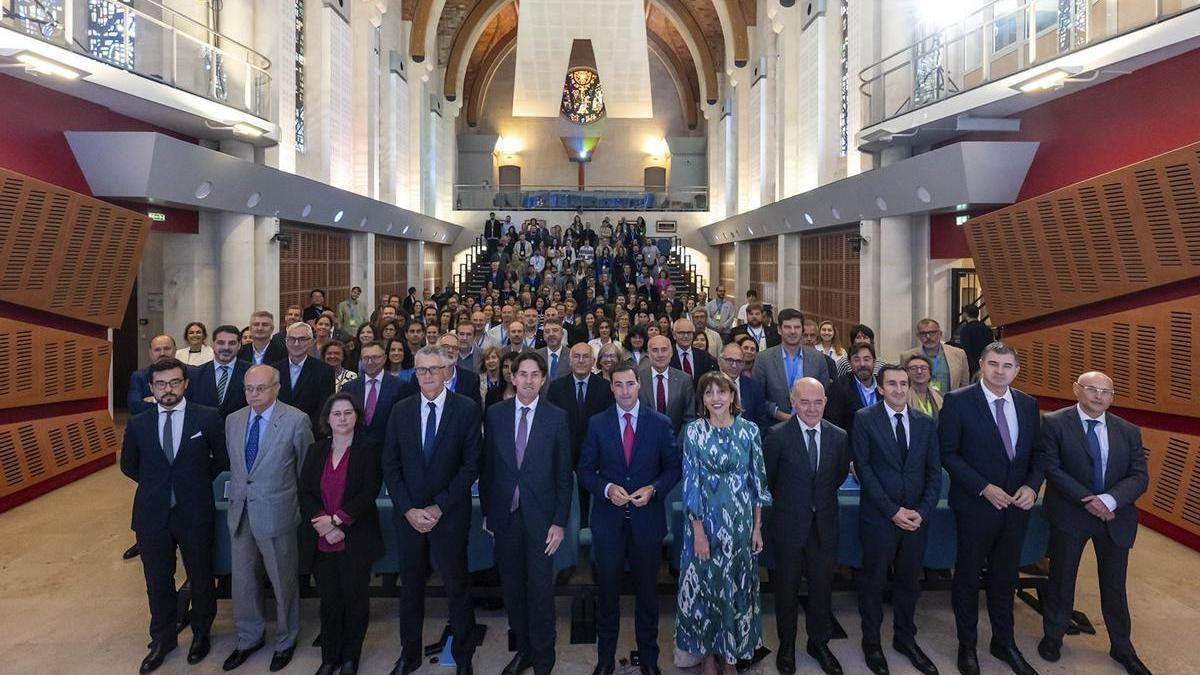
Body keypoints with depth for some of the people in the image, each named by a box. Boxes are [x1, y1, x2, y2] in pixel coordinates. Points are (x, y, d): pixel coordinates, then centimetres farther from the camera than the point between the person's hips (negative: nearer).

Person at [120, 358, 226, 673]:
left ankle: (201, 633, 36)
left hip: (195, 514, -2)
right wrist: (156, 484, 12)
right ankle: (162, 639, 35)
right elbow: (129, 466, 15)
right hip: (152, 516, 2)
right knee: (158, 582, 15)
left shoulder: (208, 418, -8)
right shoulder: (137, 424, 0)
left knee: (201, 578, 13)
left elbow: (223, 458, 4)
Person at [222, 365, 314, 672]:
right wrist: (236, 497, 13)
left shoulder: (296, 420, -12)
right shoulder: (233, 420, 5)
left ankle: (285, 641, 30)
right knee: (243, 580, 16)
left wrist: (302, 508, 2)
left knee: (283, 582, 10)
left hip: (276, 513, -5)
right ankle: (249, 638, 37)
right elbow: (233, 463, 15)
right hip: (240, 512, 5)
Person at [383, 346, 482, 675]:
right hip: (409, 514, 3)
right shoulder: (401, 410, 2)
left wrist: (439, 507, -12)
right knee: (410, 586, 14)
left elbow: (471, 464, -9)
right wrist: (409, 509, -7)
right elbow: (390, 465, 2)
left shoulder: (467, 408, -8)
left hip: (450, 513, -2)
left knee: (457, 585, 9)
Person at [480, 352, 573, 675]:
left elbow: (564, 474, -3)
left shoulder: (557, 417, -5)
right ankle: (523, 649, 32)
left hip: (540, 515, -2)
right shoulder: (496, 413, 1)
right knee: (512, 587, 13)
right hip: (505, 514, 3)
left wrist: (559, 521, -6)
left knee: (540, 590, 3)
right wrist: (486, 511, 6)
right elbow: (487, 465, 6)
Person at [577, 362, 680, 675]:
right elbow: (585, 470, 1)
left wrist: (653, 489, -14)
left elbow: (673, 467, 3)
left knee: (647, 591, 13)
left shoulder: (660, 423, -2)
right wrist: (607, 489, -16)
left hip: (647, 519, 0)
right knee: (607, 591, 12)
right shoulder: (597, 423, -1)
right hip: (608, 520, 0)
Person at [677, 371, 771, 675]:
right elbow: (690, 482, -8)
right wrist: (698, 530, -12)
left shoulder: (749, 430, -1)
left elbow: (757, 480, 3)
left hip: (741, 521, 2)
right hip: (706, 520, -1)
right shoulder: (693, 432, -6)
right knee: (705, 584, 8)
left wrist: (757, 527, 1)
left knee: (737, 585, 12)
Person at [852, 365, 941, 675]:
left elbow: (934, 472, 5)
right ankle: (871, 643, 27)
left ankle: (905, 638, 34)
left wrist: (922, 511, -8)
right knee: (873, 582, 10)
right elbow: (863, 468, -9)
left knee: (909, 582, 15)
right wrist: (892, 511, -14)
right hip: (878, 517, -3)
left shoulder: (926, 423, 6)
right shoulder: (865, 418, -6)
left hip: (917, 518, 3)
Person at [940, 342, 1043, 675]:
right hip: (975, 505, -4)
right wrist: (984, 488, -18)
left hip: (1016, 506, 4)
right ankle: (967, 646, 27)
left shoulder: (1028, 404, 4)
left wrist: (1031, 486, -8)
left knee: (1006, 577, 17)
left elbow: (1036, 453, 9)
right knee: (968, 576, 10)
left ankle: (1004, 642, 35)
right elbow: (948, 453, -12)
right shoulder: (957, 401, -12)